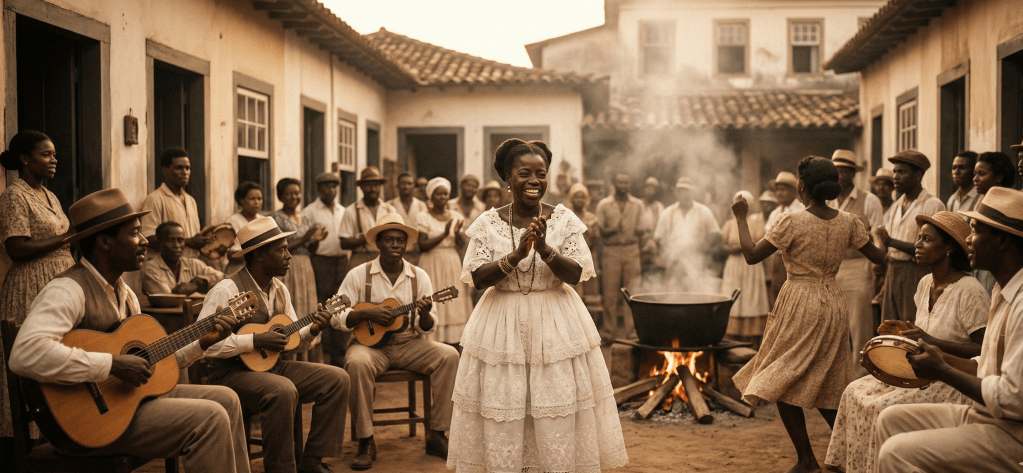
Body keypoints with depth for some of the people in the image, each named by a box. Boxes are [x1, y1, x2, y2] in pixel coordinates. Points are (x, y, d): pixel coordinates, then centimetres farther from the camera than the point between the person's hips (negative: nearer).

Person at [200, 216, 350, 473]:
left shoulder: (280, 290, 10)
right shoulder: (228, 290, -16)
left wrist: (311, 331, -5)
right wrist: (254, 341, -25)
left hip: (273, 365, 8)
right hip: (232, 372, -8)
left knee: (337, 378, -5)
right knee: (283, 390, -36)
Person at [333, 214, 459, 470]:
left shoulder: (419, 276, 3)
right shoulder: (359, 274, -3)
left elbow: (428, 327, 3)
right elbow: (336, 317, -5)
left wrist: (424, 315, -21)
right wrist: (367, 313, -21)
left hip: (409, 344, 3)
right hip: (370, 343, -2)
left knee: (449, 355, -22)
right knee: (357, 362, -36)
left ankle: (436, 436, -13)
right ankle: (366, 442, -21)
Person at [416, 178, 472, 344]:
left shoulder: (456, 217, 10)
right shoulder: (423, 218, -1)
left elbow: (462, 243, 2)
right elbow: (423, 245, -10)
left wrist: (457, 232, -18)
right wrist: (444, 234, -17)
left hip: (453, 264, 4)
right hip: (432, 264, -4)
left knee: (454, 303, 1)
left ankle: (452, 341, 6)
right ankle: (432, 342, -3)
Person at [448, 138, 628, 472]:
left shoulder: (564, 219, 0)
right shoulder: (488, 223, 0)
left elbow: (576, 274, -7)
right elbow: (477, 277, -8)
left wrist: (545, 249, -23)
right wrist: (516, 255, -21)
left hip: (557, 327, 0)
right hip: (502, 326, 0)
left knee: (558, 420, 2)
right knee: (502, 422, 3)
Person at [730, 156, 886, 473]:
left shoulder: (792, 223, -14)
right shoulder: (848, 223, 1)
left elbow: (751, 256, -11)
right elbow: (878, 257, 11)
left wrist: (741, 218, 1)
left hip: (799, 305, -6)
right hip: (833, 304, 6)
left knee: (782, 384, 4)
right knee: (824, 388, 18)